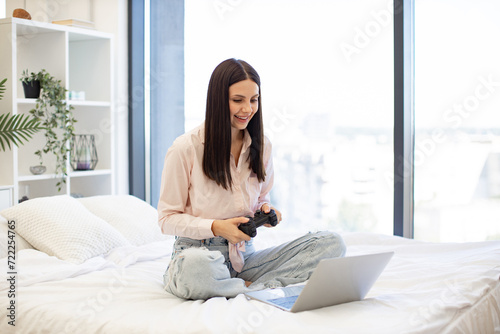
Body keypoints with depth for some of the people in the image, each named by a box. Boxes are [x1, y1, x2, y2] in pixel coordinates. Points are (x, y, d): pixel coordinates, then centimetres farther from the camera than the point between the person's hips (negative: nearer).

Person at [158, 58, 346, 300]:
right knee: (196, 266, -44)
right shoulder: (185, 149, -9)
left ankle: (251, 289, -22)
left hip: (244, 256, 5)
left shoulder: (261, 147, 7)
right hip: (198, 251, -5)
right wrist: (216, 227, -19)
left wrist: (266, 210, -4)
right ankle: (259, 289, -17)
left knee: (332, 244, -14)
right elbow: (167, 219, -4)